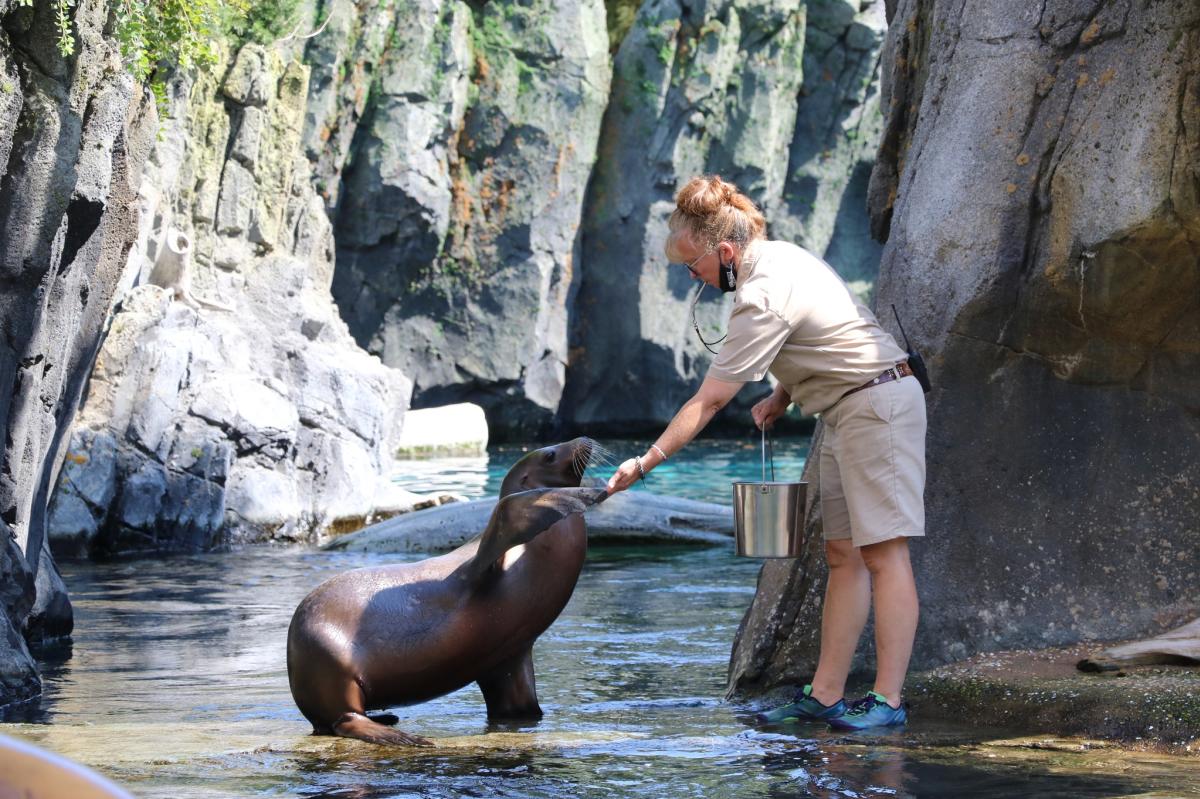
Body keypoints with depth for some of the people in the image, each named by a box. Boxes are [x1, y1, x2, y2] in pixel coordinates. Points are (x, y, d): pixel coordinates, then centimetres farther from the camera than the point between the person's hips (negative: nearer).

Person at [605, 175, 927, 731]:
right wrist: (781, 398, 9)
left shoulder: (763, 301, -21)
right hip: (849, 412, 10)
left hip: (877, 406, -10)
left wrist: (645, 462, -13)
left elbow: (709, 400, -19)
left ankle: (888, 699, -15)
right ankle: (825, 696, 4)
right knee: (842, 555, 6)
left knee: (883, 553, -12)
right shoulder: (781, 255, 8)